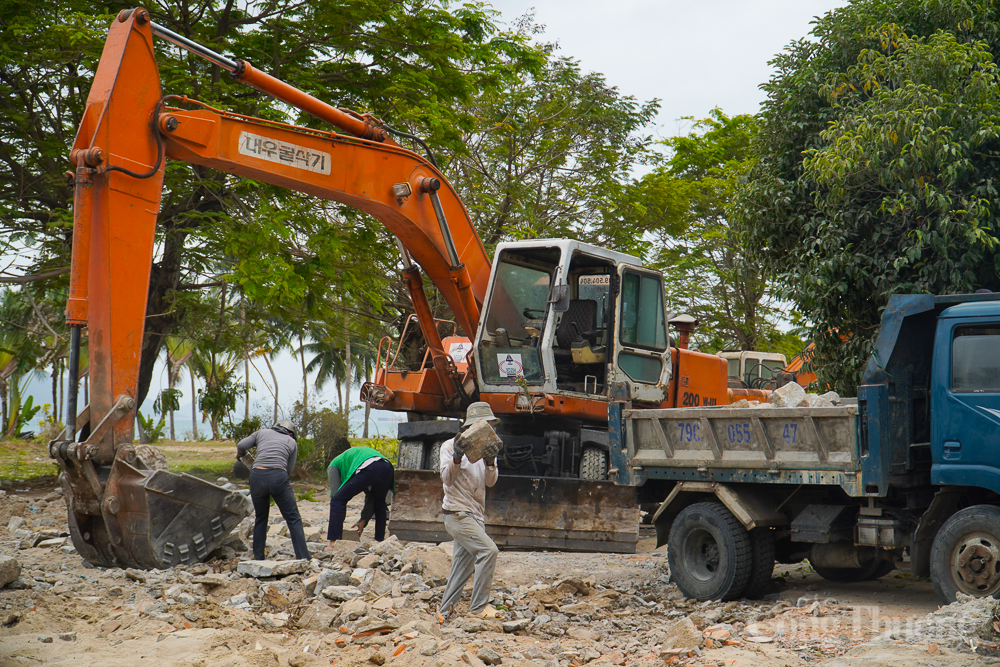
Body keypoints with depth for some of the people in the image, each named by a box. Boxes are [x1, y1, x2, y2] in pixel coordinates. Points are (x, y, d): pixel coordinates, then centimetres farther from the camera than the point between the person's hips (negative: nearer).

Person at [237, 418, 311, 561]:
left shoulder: (262, 432, 24)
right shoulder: (292, 442, 22)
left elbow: (241, 445, 12)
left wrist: (239, 455, 33)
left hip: (257, 476, 2)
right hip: (278, 477, -2)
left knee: (260, 519, 21)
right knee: (293, 519, 4)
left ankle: (258, 558, 19)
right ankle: (304, 558, -5)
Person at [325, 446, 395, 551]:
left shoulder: (334, 465, 30)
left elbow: (335, 493, 19)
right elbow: (371, 498, 40)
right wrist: (363, 521, 40)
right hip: (388, 468, 7)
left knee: (338, 500, 5)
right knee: (379, 504, 32)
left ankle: (333, 543, -2)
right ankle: (380, 541, 29)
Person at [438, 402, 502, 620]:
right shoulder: (450, 446, -3)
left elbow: (490, 481, 3)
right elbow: (447, 480, -11)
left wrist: (490, 462, -16)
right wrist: (457, 457, -26)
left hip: (476, 516, 7)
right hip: (458, 514, -7)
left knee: (463, 565, 7)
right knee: (488, 550, -21)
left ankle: (445, 612, 15)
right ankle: (479, 607, -15)